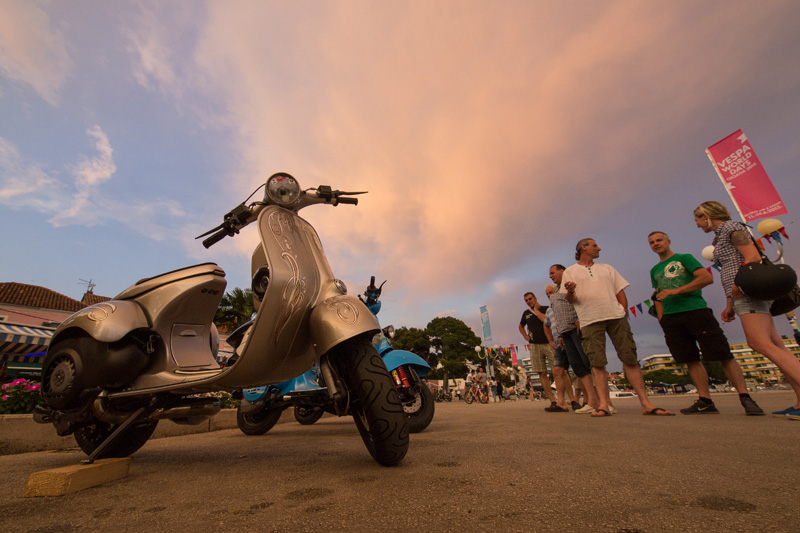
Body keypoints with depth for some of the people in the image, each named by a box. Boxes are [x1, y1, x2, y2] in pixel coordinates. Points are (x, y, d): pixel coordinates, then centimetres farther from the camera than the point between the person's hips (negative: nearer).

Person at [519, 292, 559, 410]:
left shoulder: (546, 309, 4)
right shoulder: (526, 313, 17)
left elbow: (546, 320, -17)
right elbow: (521, 326, 33)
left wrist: (535, 310, -4)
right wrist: (526, 337, 16)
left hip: (549, 343, -4)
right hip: (535, 345, 4)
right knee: (542, 374, -1)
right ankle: (553, 401, 1)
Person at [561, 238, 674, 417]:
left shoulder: (607, 268, 22)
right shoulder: (570, 272, 9)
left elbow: (620, 292, 18)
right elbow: (570, 299, 2)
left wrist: (624, 313, 5)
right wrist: (570, 291, -22)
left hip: (616, 317, 4)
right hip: (590, 320, -3)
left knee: (630, 358, 1)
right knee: (597, 362, -6)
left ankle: (646, 404, 6)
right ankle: (603, 405, -3)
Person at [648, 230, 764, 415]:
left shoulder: (684, 258, 7)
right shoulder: (654, 270, 21)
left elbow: (707, 277, -7)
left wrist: (677, 290, -15)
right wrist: (661, 319, 8)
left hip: (695, 311, -4)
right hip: (670, 318, 4)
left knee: (723, 355, -6)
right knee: (690, 360, 3)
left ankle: (745, 397, 2)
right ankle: (705, 401, 7)